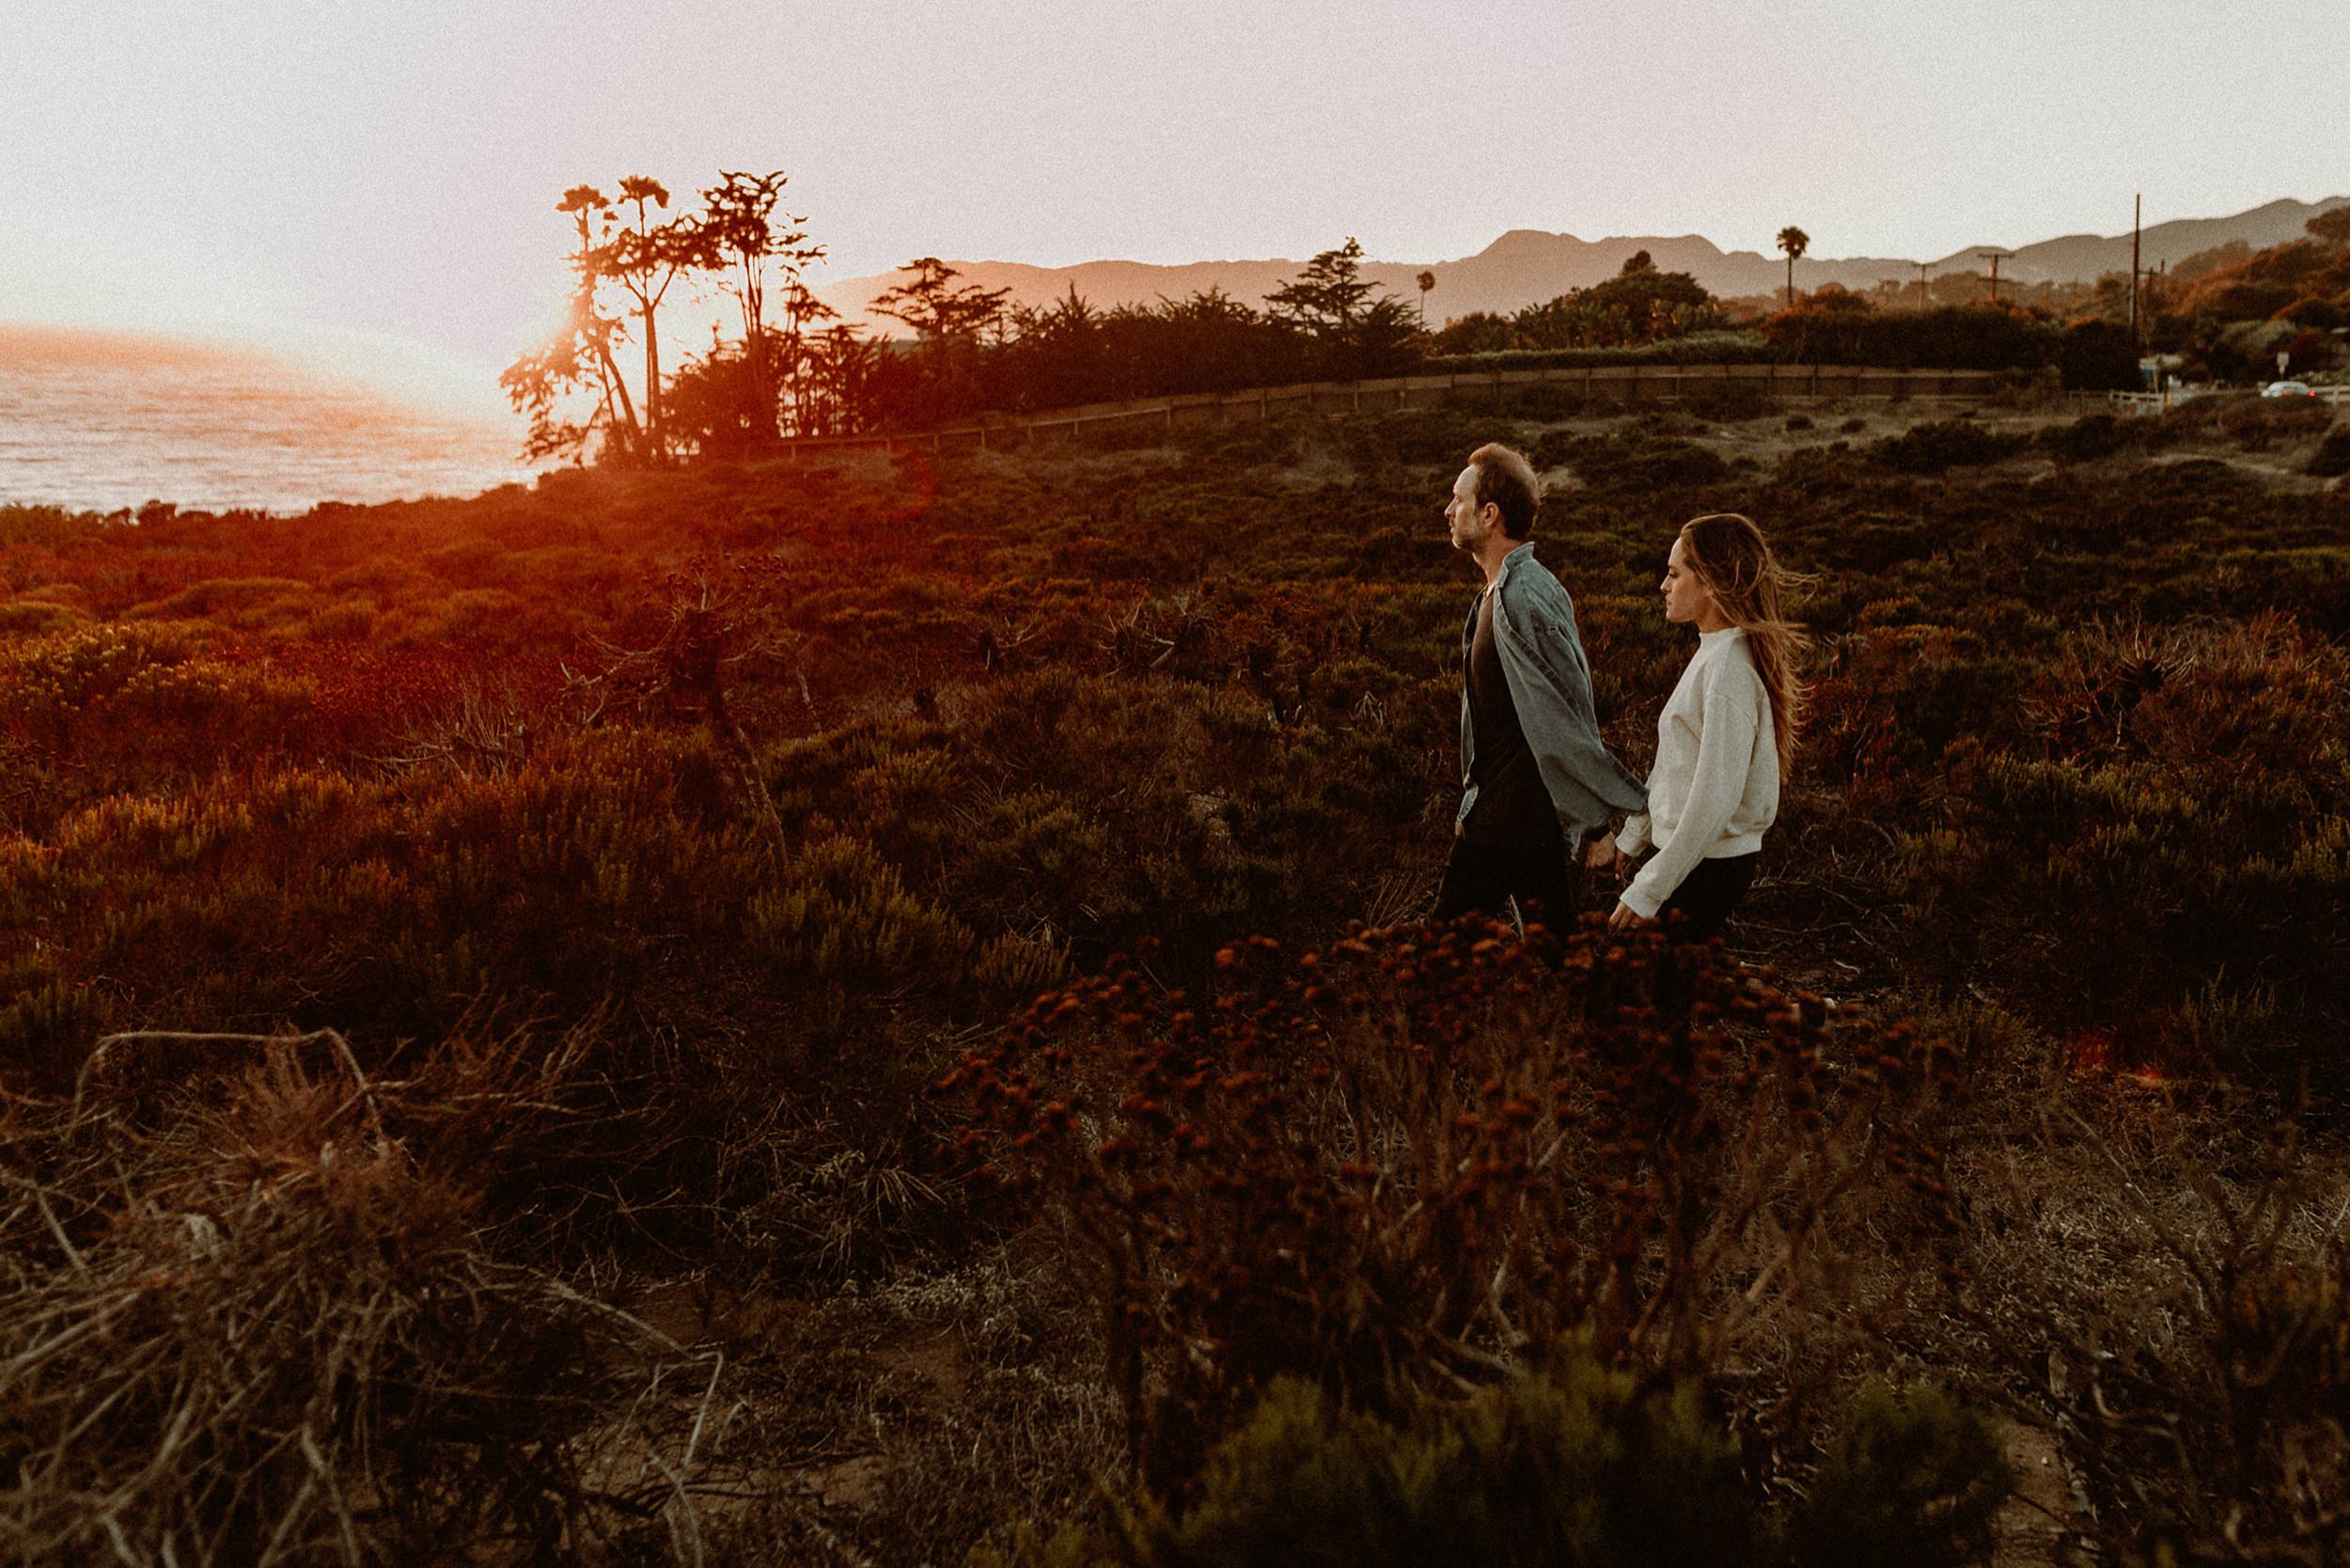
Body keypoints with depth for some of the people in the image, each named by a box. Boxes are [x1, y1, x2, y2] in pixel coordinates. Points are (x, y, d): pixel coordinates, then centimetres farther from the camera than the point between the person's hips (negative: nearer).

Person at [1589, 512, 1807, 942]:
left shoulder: (1728, 669, -21)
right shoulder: (1713, 653, 9)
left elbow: (1715, 798, -24)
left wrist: (1650, 890, -21)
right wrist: (1628, 840, 18)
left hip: (1709, 868, -9)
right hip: (1691, 855, 9)